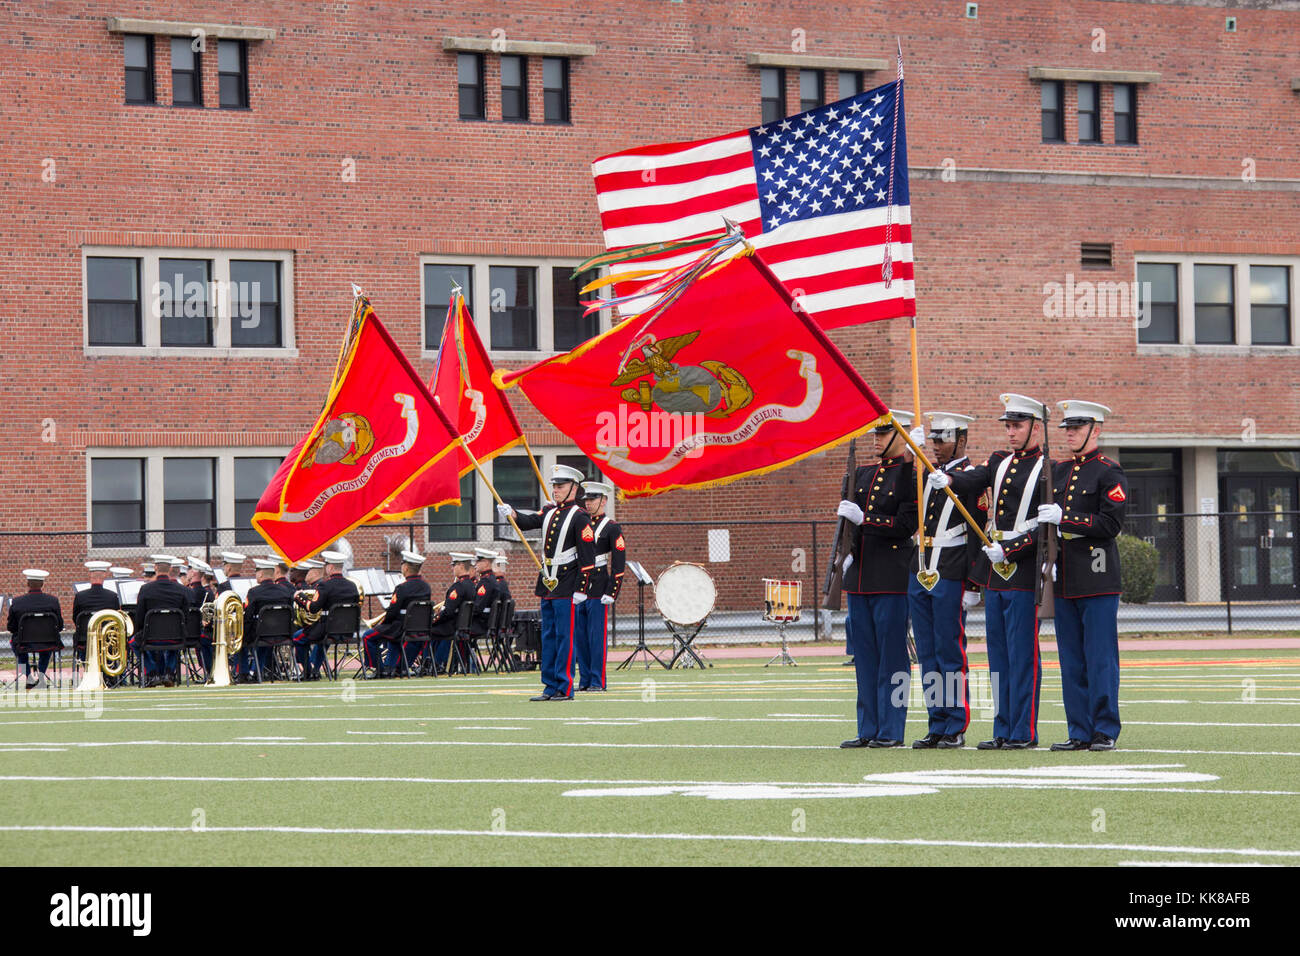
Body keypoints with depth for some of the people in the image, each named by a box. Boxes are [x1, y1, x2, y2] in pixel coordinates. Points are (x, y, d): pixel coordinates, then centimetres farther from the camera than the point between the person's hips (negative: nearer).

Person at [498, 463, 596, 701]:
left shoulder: (579, 517, -9)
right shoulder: (550, 511, 13)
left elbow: (588, 557, -12)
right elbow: (529, 521, 3)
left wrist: (581, 589, -15)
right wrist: (511, 513, -18)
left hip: (566, 586, -8)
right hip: (547, 583, 8)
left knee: (564, 636, -5)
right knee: (548, 637, 10)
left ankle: (565, 688, -3)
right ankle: (550, 687, 15)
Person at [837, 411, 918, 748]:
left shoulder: (912, 475, -6)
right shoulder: (864, 474, 16)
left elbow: (907, 525, -13)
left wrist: (863, 518, -16)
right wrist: (850, 554, 10)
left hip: (893, 578, -7)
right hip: (861, 576, 7)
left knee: (892, 654, -4)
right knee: (864, 654, 8)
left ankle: (891, 731, 0)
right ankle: (869, 730, 13)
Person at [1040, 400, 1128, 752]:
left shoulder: (1109, 473, -4)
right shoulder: (1059, 470, 16)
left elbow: (1111, 524, -13)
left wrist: (1063, 518, -16)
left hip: (1097, 578, -7)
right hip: (1064, 577, 7)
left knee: (1101, 658, -4)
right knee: (1071, 660, 7)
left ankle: (1105, 732, 0)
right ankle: (1080, 732, 10)